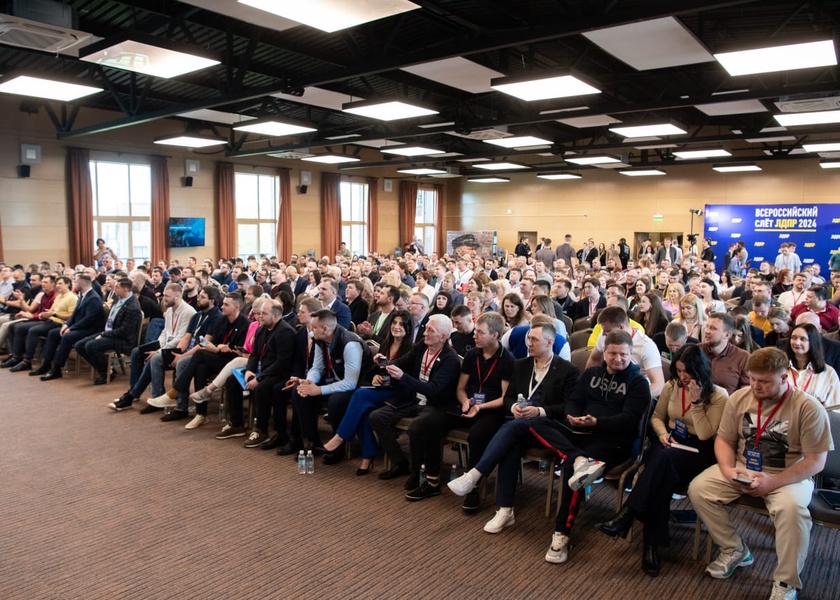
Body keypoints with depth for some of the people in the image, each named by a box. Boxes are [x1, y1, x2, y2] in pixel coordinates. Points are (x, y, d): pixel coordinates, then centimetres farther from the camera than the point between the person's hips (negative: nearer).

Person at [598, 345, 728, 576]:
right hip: (671, 443, 4)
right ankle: (652, 542, -34)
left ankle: (627, 514, -38)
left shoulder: (719, 395, -6)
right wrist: (663, 434, -4)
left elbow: (705, 435, -13)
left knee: (665, 460, -38)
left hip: (699, 451, -4)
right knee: (662, 474, -34)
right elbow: (656, 417, 17)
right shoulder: (671, 387, 7)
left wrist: (696, 402, -18)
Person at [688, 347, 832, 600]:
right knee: (698, 489, -15)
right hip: (742, 469, 4)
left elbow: (816, 460, -14)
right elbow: (724, 439, 6)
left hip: (789, 476, -4)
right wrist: (727, 469, -15)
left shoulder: (808, 407, -14)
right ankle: (735, 549, 6)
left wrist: (773, 482, -24)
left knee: (790, 507, -36)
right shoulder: (739, 398, -2)